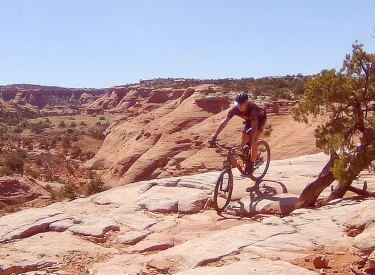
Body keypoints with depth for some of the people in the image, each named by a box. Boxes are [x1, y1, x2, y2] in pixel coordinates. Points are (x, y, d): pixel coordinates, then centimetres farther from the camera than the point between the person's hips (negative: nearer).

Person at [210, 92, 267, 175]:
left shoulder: (252, 108, -43)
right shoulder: (235, 108, -31)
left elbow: (254, 127, -48)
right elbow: (224, 122, -31)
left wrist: (250, 142, -58)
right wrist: (214, 137, -38)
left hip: (260, 119, -5)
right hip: (249, 119, 5)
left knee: (254, 142, -19)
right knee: (243, 141, -8)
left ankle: (251, 164, -6)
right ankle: (244, 161, 8)